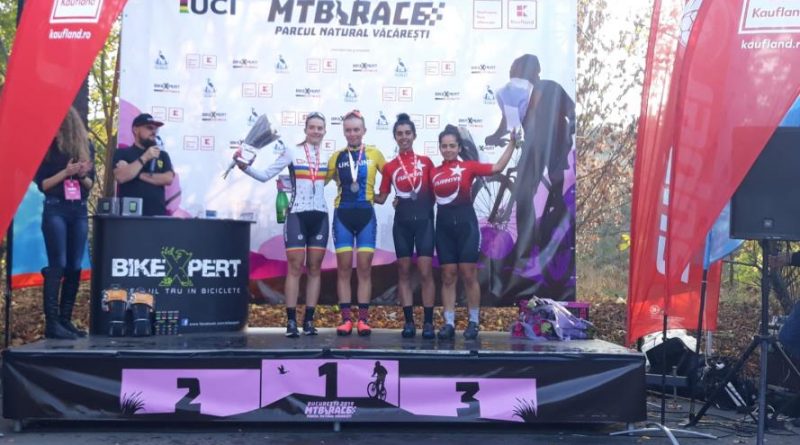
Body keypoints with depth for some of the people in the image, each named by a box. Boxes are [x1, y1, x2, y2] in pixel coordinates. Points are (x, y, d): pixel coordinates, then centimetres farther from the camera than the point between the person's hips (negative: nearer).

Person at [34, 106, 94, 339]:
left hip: (79, 211, 4)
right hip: (55, 210, -4)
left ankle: (65, 319, 10)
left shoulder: (86, 147, 9)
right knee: (57, 265, -11)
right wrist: (66, 172, -15)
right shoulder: (47, 148, 1)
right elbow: (42, 184, -3)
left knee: (75, 267, 3)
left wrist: (82, 175, -9)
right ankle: (51, 322, -11)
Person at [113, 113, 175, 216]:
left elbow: (168, 179, 1)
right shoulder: (122, 153, 8)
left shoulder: (162, 155, 16)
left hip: (157, 214, 3)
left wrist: (141, 175, -4)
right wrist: (145, 158, -8)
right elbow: (121, 177, -9)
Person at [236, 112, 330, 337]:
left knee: (315, 268, 4)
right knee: (295, 268, -5)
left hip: (320, 216, 3)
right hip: (297, 215, -3)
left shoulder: (328, 156, 9)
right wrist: (245, 167, -16)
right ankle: (291, 321, -2)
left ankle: (309, 320, 10)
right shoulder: (292, 152, 0)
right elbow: (265, 175, -3)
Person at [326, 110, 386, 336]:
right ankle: (346, 318, 4)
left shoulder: (374, 154, 5)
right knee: (344, 267, 1)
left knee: (364, 267, 0)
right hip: (342, 214, 1)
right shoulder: (337, 156, 7)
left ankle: (363, 319, 4)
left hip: (366, 214, -1)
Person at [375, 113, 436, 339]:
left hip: (424, 220, -2)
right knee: (404, 271, 4)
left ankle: (428, 322, -1)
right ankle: (409, 321, 9)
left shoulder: (425, 162, 4)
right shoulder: (389, 167, 6)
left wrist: (426, 206, -4)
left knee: (425, 271, -5)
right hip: (402, 221, 2)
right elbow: (381, 198, 10)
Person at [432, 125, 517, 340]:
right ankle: (449, 323, 9)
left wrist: (512, 143, -13)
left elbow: (497, 167, -10)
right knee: (448, 276, 5)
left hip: (465, 223, -3)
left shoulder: (468, 166, -1)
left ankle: (474, 322, 10)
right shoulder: (434, 173, 8)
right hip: (443, 226, 3)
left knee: (469, 275, 0)